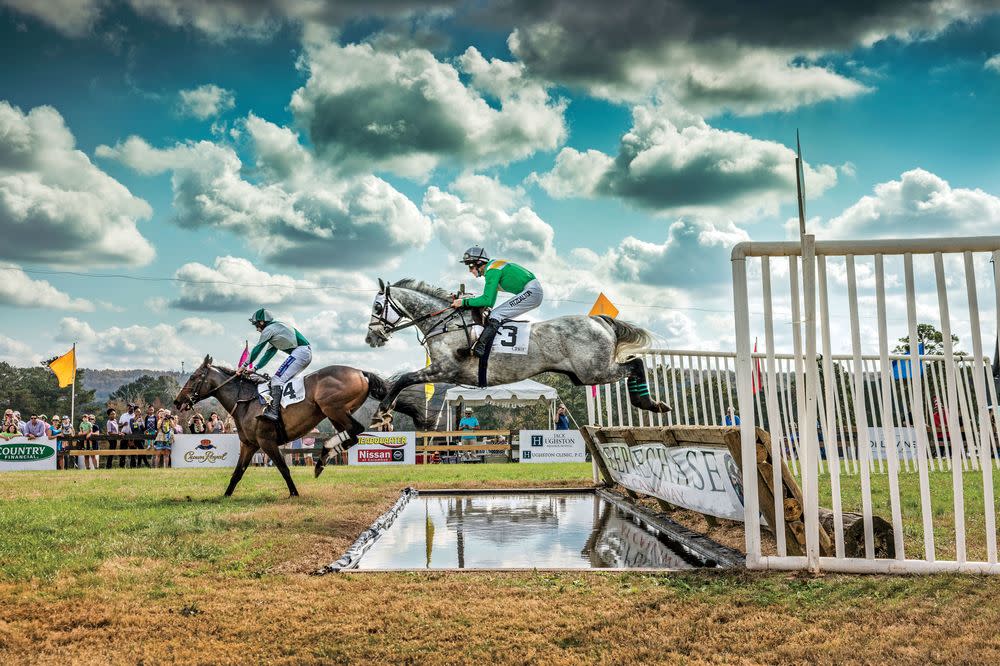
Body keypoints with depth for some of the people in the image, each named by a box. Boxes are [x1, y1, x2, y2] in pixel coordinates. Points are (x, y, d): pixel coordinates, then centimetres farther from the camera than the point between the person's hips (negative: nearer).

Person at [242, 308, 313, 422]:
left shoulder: (269, 329, -1)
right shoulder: (276, 328, 29)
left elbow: (257, 349, 3)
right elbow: (268, 354, 28)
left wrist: (245, 365, 12)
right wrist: (254, 369, 24)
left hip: (300, 352, -10)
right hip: (307, 353, 10)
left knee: (277, 379, -14)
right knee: (284, 379, 16)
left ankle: (273, 411, -25)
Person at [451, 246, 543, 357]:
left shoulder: (492, 270, -14)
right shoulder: (493, 266, 17)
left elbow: (487, 300, -20)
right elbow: (490, 301, 26)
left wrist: (464, 302, -15)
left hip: (531, 291, -10)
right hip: (533, 292, 10)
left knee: (496, 316, -16)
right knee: (501, 318, 13)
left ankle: (479, 349, -22)